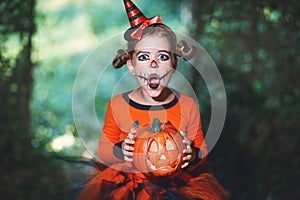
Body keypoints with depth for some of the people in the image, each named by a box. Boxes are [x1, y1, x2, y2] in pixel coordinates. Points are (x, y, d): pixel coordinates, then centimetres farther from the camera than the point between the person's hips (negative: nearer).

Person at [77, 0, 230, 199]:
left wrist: (192, 154, -15)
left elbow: (202, 151, 7)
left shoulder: (188, 106, -2)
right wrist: (121, 150, -17)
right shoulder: (118, 105, -4)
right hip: (128, 181, 0)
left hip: (178, 181, 1)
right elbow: (103, 151, 4)